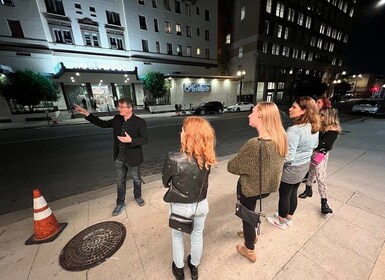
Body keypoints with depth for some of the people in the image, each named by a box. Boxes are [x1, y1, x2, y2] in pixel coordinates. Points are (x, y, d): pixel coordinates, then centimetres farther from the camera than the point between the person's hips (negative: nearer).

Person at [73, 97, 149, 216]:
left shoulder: (140, 122, -17)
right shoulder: (117, 119, 0)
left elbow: (145, 139, -19)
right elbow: (103, 124, 13)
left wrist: (131, 140, -32)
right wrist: (87, 114, 7)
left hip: (132, 158, -4)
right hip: (119, 158, 5)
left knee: (136, 179, 18)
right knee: (120, 182, 18)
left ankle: (137, 196, 45)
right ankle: (120, 203, 38)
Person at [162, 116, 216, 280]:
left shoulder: (173, 159, -29)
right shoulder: (207, 158, -16)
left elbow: (165, 182, -11)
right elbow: (200, 179, 0)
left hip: (180, 207, -3)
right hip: (201, 204, 4)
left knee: (177, 236, 27)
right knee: (197, 235, 29)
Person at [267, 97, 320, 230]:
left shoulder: (294, 130, -30)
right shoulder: (314, 127, -2)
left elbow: (288, 157, -29)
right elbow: (314, 145, 15)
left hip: (291, 169, -8)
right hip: (304, 165, 8)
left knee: (284, 195, 13)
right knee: (293, 193, 24)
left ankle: (281, 222, 35)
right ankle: (289, 218, 44)